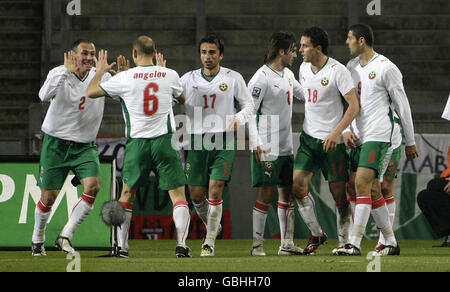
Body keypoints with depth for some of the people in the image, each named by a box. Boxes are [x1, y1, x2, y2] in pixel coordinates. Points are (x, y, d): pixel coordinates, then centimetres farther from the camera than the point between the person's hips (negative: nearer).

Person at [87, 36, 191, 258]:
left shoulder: (124, 78, -5)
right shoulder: (169, 75, 1)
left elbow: (91, 92, 6)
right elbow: (182, 99, 23)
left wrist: (100, 71, 26)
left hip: (137, 142, 0)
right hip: (164, 140, 0)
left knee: (127, 194, 17)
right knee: (178, 194, 2)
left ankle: (122, 246, 14)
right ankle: (181, 244, -12)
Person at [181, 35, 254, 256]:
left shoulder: (233, 78, 3)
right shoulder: (188, 79, 7)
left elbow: (249, 104, 9)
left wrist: (239, 118, -12)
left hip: (223, 139, -2)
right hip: (196, 140, 2)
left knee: (215, 189, -14)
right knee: (196, 194, 1)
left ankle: (210, 242, -5)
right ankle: (213, 225, 31)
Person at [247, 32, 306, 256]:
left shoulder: (288, 74, 13)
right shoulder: (262, 77, -12)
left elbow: (303, 93, 33)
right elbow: (248, 112, -15)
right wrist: (256, 144, -22)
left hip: (286, 146, 8)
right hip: (267, 148, -8)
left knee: (288, 192, 8)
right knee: (266, 194, -7)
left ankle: (287, 244, 13)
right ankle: (257, 244, -1)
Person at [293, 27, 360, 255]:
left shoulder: (337, 71, -13)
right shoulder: (304, 68, 8)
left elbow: (354, 106, -15)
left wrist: (336, 133, -24)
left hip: (333, 141, -6)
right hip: (309, 137, 6)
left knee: (338, 192, -2)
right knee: (297, 184, -7)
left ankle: (344, 241, 11)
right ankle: (316, 234, 8)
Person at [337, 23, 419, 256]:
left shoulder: (385, 68, -8)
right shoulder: (352, 67, 14)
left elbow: (402, 105, -5)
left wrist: (410, 142, -2)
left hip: (378, 135, -8)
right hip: (359, 137, 8)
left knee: (362, 183, -18)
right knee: (372, 190, 8)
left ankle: (355, 243, -21)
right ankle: (391, 242, 16)